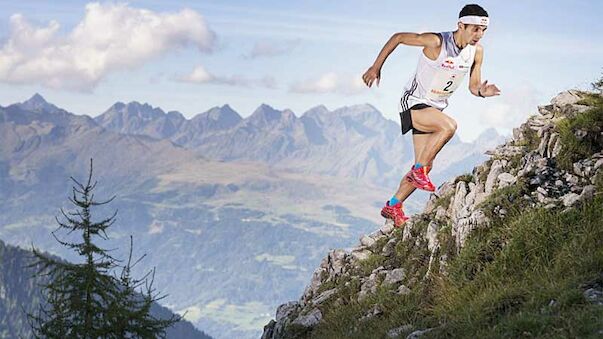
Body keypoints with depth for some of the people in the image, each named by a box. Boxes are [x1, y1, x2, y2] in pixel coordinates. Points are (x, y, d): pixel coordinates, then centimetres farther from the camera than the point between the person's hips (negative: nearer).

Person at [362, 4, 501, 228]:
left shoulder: (477, 51, -5)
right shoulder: (437, 42, -23)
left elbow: (473, 87, 3)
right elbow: (398, 37, -13)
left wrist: (482, 92, -21)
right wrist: (376, 68, -10)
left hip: (435, 108, 7)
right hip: (413, 103, -7)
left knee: (425, 166, 7)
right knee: (449, 126, -33)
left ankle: (393, 207, 23)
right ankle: (418, 171, -15)